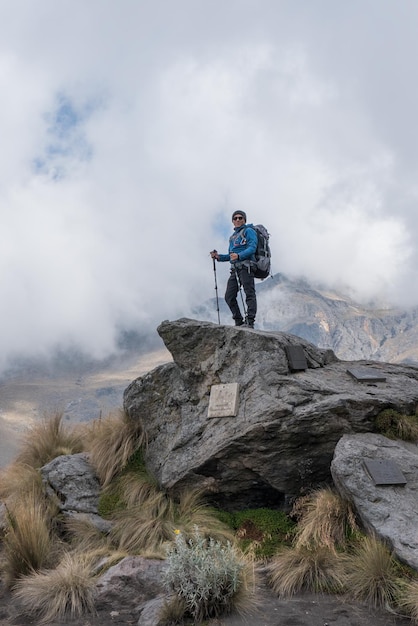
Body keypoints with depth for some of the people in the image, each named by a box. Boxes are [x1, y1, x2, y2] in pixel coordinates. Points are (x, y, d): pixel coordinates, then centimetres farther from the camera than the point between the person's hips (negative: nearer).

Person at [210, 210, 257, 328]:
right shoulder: (233, 236, 29)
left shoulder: (249, 231, 4)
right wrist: (218, 256, 12)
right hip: (234, 269, 8)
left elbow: (252, 248, -11)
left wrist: (239, 256, -26)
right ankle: (239, 322, 8)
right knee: (229, 296, 2)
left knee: (249, 294, -12)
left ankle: (250, 321, -18)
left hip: (246, 266, -8)